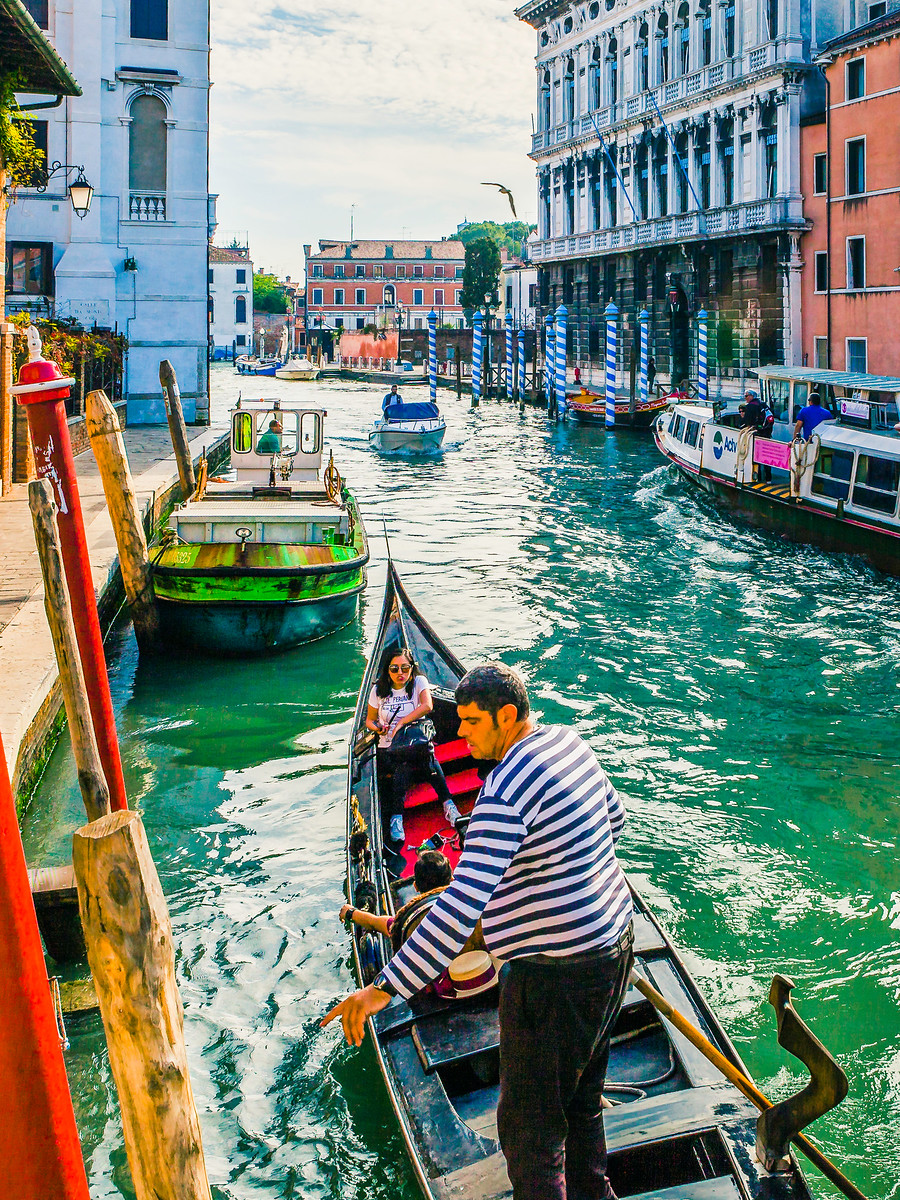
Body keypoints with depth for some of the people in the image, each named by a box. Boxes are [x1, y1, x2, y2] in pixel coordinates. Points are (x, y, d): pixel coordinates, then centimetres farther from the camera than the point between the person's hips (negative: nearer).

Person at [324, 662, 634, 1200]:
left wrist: (386, 988, -32)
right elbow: (615, 815, 21)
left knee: (529, 1129, 6)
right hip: (613, 939, 10)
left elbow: (463, 904, -33)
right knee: (582, 1096, 30)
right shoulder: (569, 742, 3)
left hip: (557, 974, -10)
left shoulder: (507, 789, -26)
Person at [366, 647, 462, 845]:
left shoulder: (419, 682, 3)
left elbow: (427, 706, -17)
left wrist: (401, 723, -20)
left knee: (404, 767, -37)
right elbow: (369, 720, 19)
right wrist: (378, 728, -5)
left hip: (415, 742, -1)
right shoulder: (378, 690, 9)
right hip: (387, 750, 1)